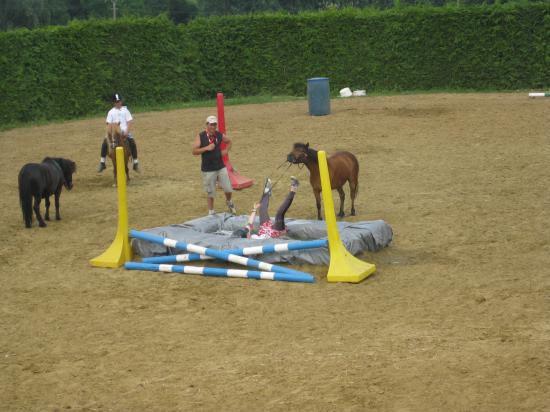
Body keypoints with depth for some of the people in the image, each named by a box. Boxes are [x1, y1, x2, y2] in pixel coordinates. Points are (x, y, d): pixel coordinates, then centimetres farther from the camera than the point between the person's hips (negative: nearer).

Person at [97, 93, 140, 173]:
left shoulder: (125, 110, 8)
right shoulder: (111, 112, 9)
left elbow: (129, 122, 3)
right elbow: (109, 123, 4)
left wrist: (127, 132, -12)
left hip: (125, 132, -1)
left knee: (132, 143, -25)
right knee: (105, 143, -20)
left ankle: (136, 163, -15)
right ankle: (102, 162, -10)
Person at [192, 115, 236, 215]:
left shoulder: (220, 135, 2)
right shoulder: (200, 137, -9)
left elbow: (229, 141, 21)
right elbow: (194, 151, -14)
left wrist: (226, 150, 4)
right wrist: (206, 148, -25)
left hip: (221, 167, 3)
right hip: (208, 170, -3)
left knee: (228, 189, 5)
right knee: (210, 193, 5)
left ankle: (229, 202, 36)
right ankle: (211, 212, 20)